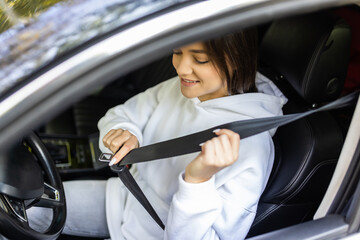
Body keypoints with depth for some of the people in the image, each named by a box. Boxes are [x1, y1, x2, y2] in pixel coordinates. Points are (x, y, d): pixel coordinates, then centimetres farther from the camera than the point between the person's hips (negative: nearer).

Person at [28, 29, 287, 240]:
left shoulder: (250, 146, -32)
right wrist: (122, 132, -22)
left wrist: (199, 180, -47)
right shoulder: (181, 87, -12)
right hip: (126, 198, 6)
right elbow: (121, 114, 2)